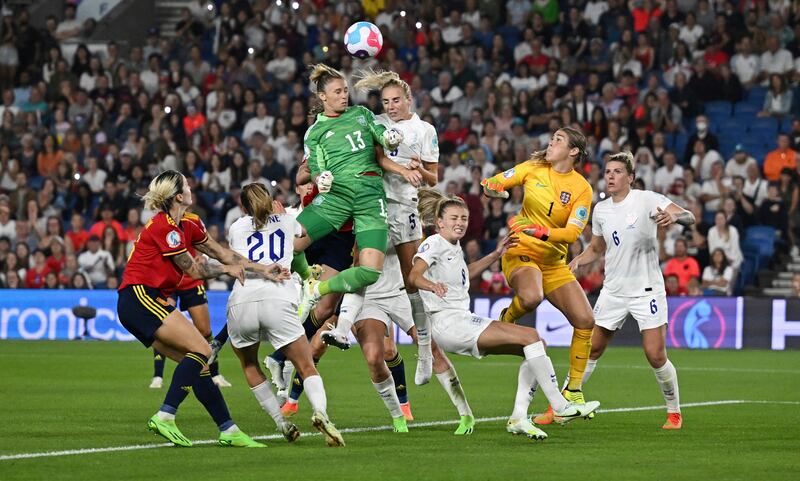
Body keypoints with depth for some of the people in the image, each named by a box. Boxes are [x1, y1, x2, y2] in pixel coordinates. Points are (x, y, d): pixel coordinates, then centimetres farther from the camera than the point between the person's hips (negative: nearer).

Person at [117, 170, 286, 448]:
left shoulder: (184, 227, 17)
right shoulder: (164, 226, -12)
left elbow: (222, 253, 21)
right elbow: (193, 270, -5)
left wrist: (263, 270, 18)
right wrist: (227, 269, 10)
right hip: (140, 297, -9)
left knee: (197, 363, 3)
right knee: (201, 350, -18)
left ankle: (228, 430, 2)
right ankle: (165, 417, -25)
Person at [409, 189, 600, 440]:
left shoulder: (454, 246, 18)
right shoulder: (434, 243, -8)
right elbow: (414, 275, -25)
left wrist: (495, 255, 34)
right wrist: (432, 285, -46)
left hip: (463, 320, 10)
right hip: (448, 322, -10)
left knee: (535, 347, 3)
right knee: (531, 337, -18)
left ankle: (518, 418, -4)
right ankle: (560, 407, -17)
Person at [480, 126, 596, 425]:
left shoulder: (582, 189, -4)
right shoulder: (534, 168, 0)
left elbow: (572, 232, -14)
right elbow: (493, 184, 7)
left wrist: (539, 231, -28)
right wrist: (492, 188, -18)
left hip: (554, 262, 2)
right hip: (521, 254, -2)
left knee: (585, 320, -10)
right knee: (531, 297, -37)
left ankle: (573, 389, 5)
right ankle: (503, 323, -3)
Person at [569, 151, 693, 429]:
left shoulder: (647, 199, -9)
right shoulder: (600, 210, 7)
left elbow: (689, 218, -18)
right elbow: (596, 249, 21)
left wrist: (674, 217, -41)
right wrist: (576, 262, 1)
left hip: (647, 289, -4)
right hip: (613, 290, 5)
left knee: (656, 356, -9)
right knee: (591, 349, 4)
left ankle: (674, 412, 8)